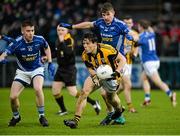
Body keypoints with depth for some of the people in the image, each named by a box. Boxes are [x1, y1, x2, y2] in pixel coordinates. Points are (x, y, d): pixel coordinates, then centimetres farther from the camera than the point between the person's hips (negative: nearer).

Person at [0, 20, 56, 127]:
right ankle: (16, 117, 25)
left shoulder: (39, 40, -15)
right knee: (13, 97, -7)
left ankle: (42, 116, -13)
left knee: (38, 89, -30)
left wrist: (50, 63, 5)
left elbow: (47, 47, 9)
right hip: (22, 71, 1)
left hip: (37, 69, -1)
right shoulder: (16, 43, -23)